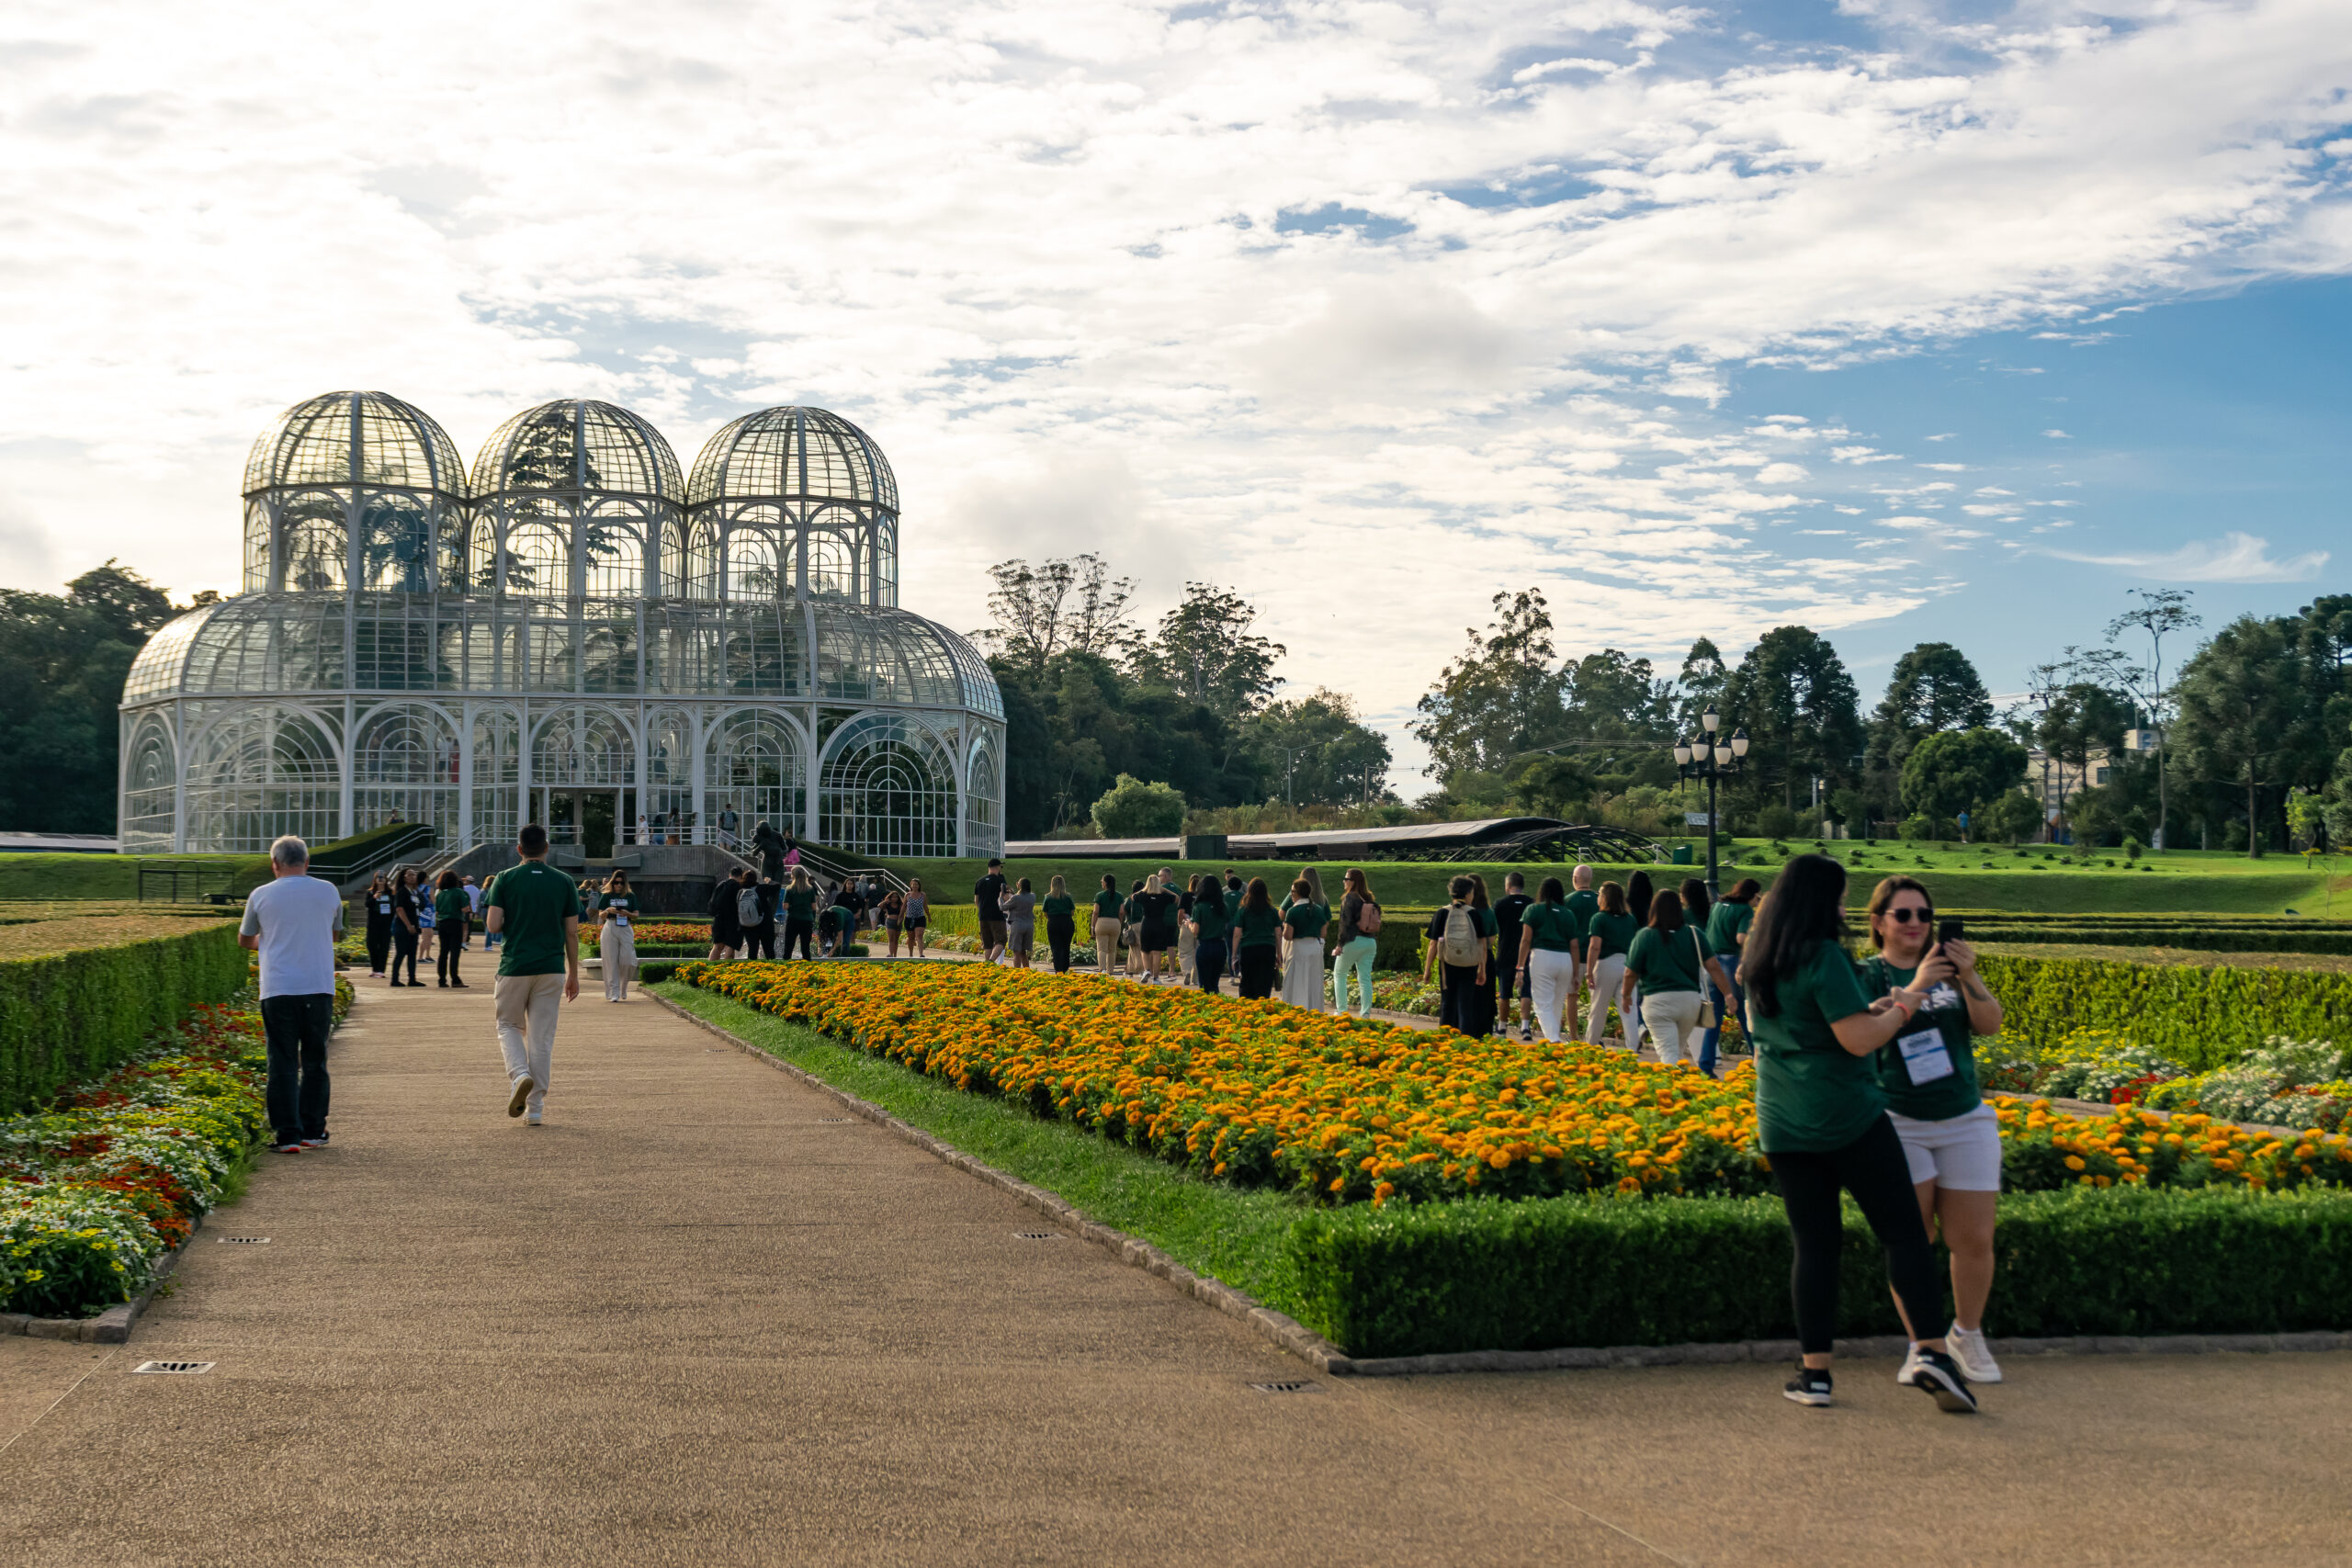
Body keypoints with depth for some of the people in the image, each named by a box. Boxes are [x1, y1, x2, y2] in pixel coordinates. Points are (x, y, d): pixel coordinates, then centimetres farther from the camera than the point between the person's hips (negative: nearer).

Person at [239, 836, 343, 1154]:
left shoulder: (261, 895, 0)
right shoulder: (328, 891, 4)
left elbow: (245, 941, 14)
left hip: (278, 990, -2)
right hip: (319, 989, 2)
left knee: (283, 1065, 2)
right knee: (314, 1062, 13)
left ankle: (287, 1135, -3)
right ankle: (313, 1131, 16)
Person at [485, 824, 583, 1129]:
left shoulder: (505, 879, -2)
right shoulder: (564, 882, 2)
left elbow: (494, 925, -9)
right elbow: (572, 933, 3)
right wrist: (573, 974, 11)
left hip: (514, 966, -1)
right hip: (552, 968, 1)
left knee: (509, 1026, 16)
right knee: (542, 1038, 6)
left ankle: (520, 1074, -12)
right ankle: (536, 1108, 6)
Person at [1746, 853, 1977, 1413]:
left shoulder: (1762, 962, 11)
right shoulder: (1823, 956, -14)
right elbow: (1859, 1041, -17)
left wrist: (1878, 1008, 17)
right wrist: (1912, 996, -7)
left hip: (1783, 1128, 7)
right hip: (1847, 1116, -7)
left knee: (1815, 1244, 9)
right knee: (1904, 1231, 0)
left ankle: (1814, 1372, 6)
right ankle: (1929, 1351, -8)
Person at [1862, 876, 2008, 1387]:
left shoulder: (1950, 965, 10)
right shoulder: (1867, 974, -1)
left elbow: (1990, 1025, 0)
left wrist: (1969, 979, -17)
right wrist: (1917, 985, -28)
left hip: (1965, 1120, 3)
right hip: (1898, 1124, -3)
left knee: (1974, 1240, 1)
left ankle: (1966, 1335, 21)